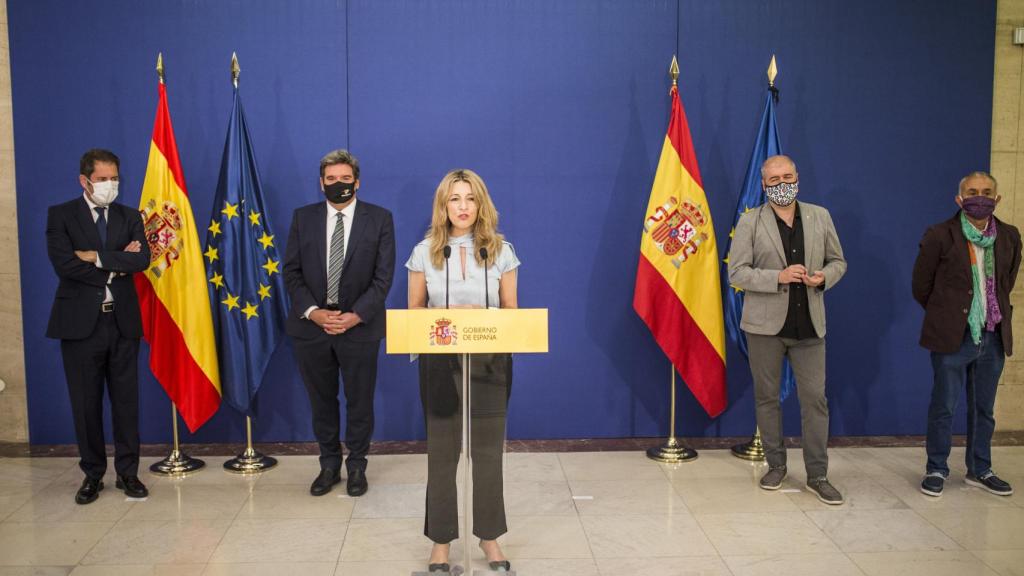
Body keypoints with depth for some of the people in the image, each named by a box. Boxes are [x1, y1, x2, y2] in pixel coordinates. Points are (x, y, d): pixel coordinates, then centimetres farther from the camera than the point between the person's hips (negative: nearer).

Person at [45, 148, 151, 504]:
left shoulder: (130, 217, 9)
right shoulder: (60, 216, 2)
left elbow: (142, 259, -7)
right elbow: (64, 264, -13)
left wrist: (96, 256, -13)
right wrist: (117, 265, -9)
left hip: (123, 321, 2)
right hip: (81, 322, -2)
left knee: (126, 401, 5)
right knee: (86, 404, 6)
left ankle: (127, 472, 16)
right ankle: (93, 475, 19)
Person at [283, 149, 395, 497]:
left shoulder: (379, 219, -1)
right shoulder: (303, 217, 5)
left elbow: (383, 276, -5)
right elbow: (292, 272, 3)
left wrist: (355, 316, -15)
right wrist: (312, 312, -11)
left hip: (359, 325, -2)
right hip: (311, 324, 2)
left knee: (359, 401, 6)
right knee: (322, 401, 11)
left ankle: (357, 466, 22)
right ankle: (329, 465, 26)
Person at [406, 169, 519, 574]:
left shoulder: (501, 251, 1)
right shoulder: (425, 252, 0)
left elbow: (511, 311, 6)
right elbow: (413, 311, 5)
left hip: (489, 362, 1)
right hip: (440, 361, 0)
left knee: (488, 450, 8)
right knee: (442, 451, 5)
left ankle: (489, 535, 23)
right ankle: (441, 539, 19)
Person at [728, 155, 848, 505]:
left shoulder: (820, 217, 7)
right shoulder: (750, 222, -1)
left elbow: (837, 261, 14)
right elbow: (737, 272, -7)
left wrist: (824, 277, -9)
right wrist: (779, 277, -19)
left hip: (808, 324, 2)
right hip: (766, 323, -1)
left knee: (815, 398, 1)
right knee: (767, 397, 8)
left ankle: (817, 475, 11)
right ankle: (776, 466, 24)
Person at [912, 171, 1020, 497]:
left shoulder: (1009, 237, 4)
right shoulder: (940, 236, -9)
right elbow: (921, 286, 1)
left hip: (993, 337, 4)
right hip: (953, 336, -4)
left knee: (984, 409, 14)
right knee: (943, 407, 3)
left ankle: (979, 470, 27)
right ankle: (936, 470, 17)